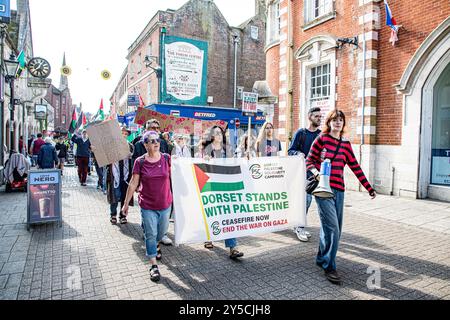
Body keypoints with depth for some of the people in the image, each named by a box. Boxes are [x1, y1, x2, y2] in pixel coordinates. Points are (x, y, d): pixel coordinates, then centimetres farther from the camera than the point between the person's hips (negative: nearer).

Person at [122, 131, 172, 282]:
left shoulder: (167, 158, -5)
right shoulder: (140, 162, -8)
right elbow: (133, 183, -2)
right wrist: (126, 203, 1)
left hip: (165, 204, 2)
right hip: (148, 206, -2)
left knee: (162, 231, 20)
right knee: (150, 234, 3)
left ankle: (156, 245, 52)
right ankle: (154, 265, 17)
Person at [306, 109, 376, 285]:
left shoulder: (346, 144, 12)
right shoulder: (321, 139, -1)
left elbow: (355, 167, 14)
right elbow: (309, 160, 1)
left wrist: (369, 188, 13)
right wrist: (316, 172, -20)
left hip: (339, 190, 5)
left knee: (336, 230, 11)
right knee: (332, 229, -10)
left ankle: (322, 259, 30)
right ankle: (329, 267, 4)